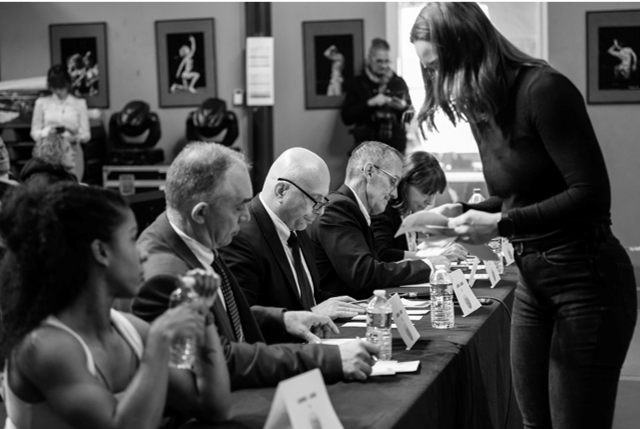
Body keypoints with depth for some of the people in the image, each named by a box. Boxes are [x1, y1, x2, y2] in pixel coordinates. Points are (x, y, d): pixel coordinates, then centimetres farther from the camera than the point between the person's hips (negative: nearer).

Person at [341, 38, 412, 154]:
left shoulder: (399, 83, 10)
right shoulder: (357, 84, 4)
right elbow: (346, 117, -3)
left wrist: (403, 107, -7)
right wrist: (370, 104, -15)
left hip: (397, 147, 2)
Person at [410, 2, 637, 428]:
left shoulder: (543, 89, -17)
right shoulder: (483, 108, 7)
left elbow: (591, 196, -21)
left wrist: (500, 224, -21)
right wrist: (463, 212, 2)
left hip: (587, 280, -8)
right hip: (532, 280, 8)